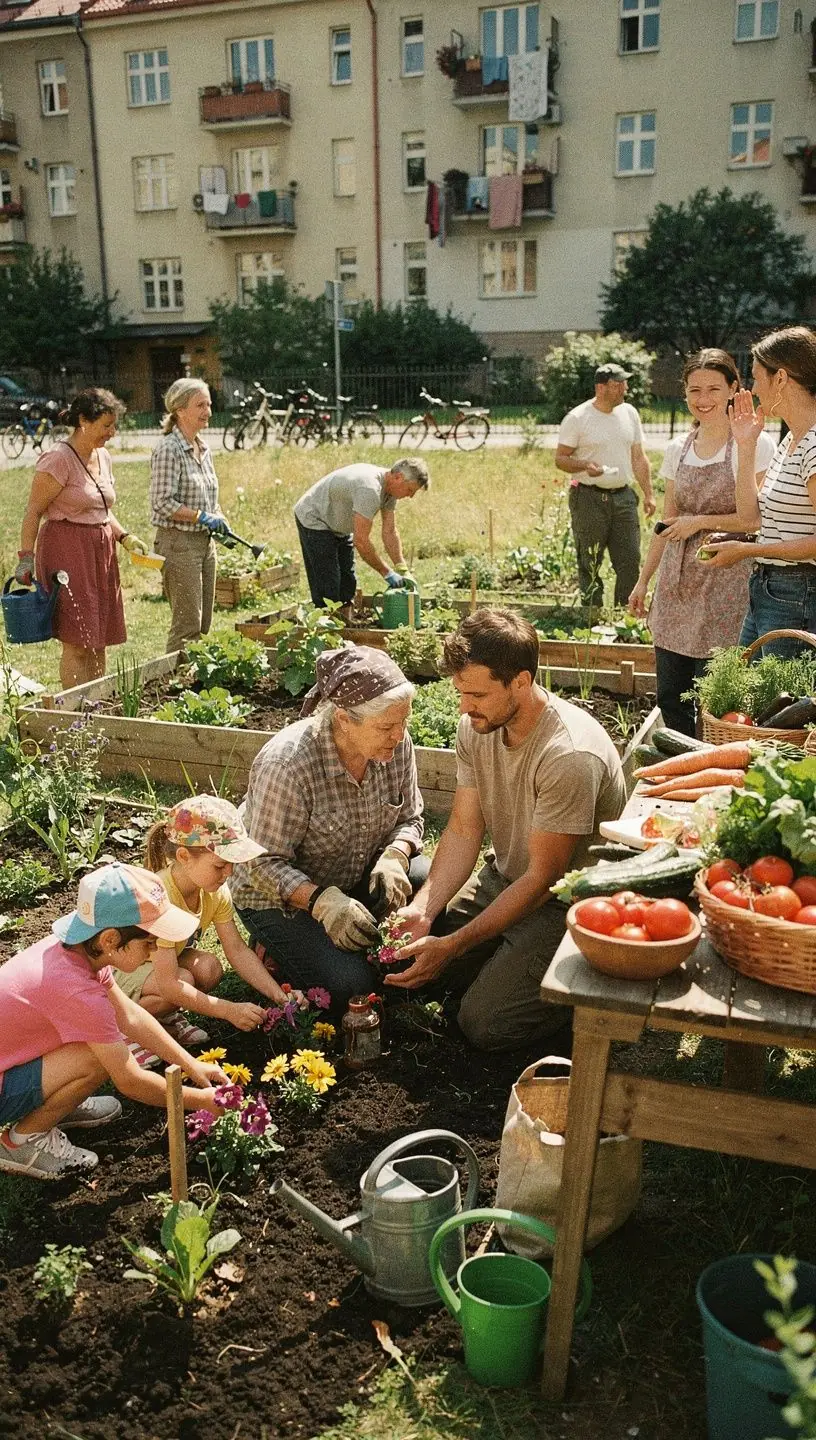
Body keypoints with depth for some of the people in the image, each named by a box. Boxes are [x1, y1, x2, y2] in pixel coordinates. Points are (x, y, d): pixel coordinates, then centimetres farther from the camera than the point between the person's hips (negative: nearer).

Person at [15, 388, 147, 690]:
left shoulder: (103, 457, 12)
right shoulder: (57, 459, -12)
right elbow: (33, 511, -11)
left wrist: (125, 537, 9)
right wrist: (26, 556, -16)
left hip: (101, 550, 8)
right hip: (68, 551, -8)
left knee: (99, 641, 10)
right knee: (77, 642, -7)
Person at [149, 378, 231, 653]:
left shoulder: (203, 448, 12)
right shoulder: (168, 449, -13)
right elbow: (163, 503, -18)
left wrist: (219, 519, 4)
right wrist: (203, 517, -18)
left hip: (204, 542, 8)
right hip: (178, 543, -8)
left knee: (203, 624, 11)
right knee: (187, 624, -7)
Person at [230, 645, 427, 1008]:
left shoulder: (396, 745, -14)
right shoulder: (287, 764, -33)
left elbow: (409, 818, 0)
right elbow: (265, 865, -26)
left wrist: (394, 857, -22)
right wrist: (323, 901, -40)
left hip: (354, 876, 6)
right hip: (278, 895, -6)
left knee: (427, 880, -20)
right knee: (351, 985, -21)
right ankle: (277, 947, 8)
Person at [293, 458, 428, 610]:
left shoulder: (390, 489, -7)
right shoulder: (370, 489, -36)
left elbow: (390, 532, -3)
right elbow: (361, 541, -35)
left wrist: (403, 570, -11)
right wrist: (387, 573, -27)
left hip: (339, 526, 10)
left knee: (347, 584, 8)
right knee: (328, 588, -13)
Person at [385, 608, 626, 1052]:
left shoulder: (570, 756, -33)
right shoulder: (475, 727, -9)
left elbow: (543, 878, -27)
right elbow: (464, 829, -6)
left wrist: (453, 945, -27)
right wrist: (422, 909, -22)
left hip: (568, 902, -7)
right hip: (505, 877, 8)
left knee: (483, 1023, -14)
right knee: (415, 946, 2)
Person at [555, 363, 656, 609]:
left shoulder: (629, 413, 10)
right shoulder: (577, 418, -6)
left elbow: (639, 458, 14)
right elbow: (560, 458, -5)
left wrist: (648, 494, 8)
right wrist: (585, 465, -24)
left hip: (623, 496, 5)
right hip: (589, 499, -4)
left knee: (630, 560, 2)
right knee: (589, 565, 1)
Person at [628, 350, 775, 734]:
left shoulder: (754, 444, -5)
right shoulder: (677, 449, 11)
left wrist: (702, 521, -14)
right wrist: (642, 581, 16)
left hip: (725, 582, -5)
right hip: (677, 583, 6)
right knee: (670, 697, 8)